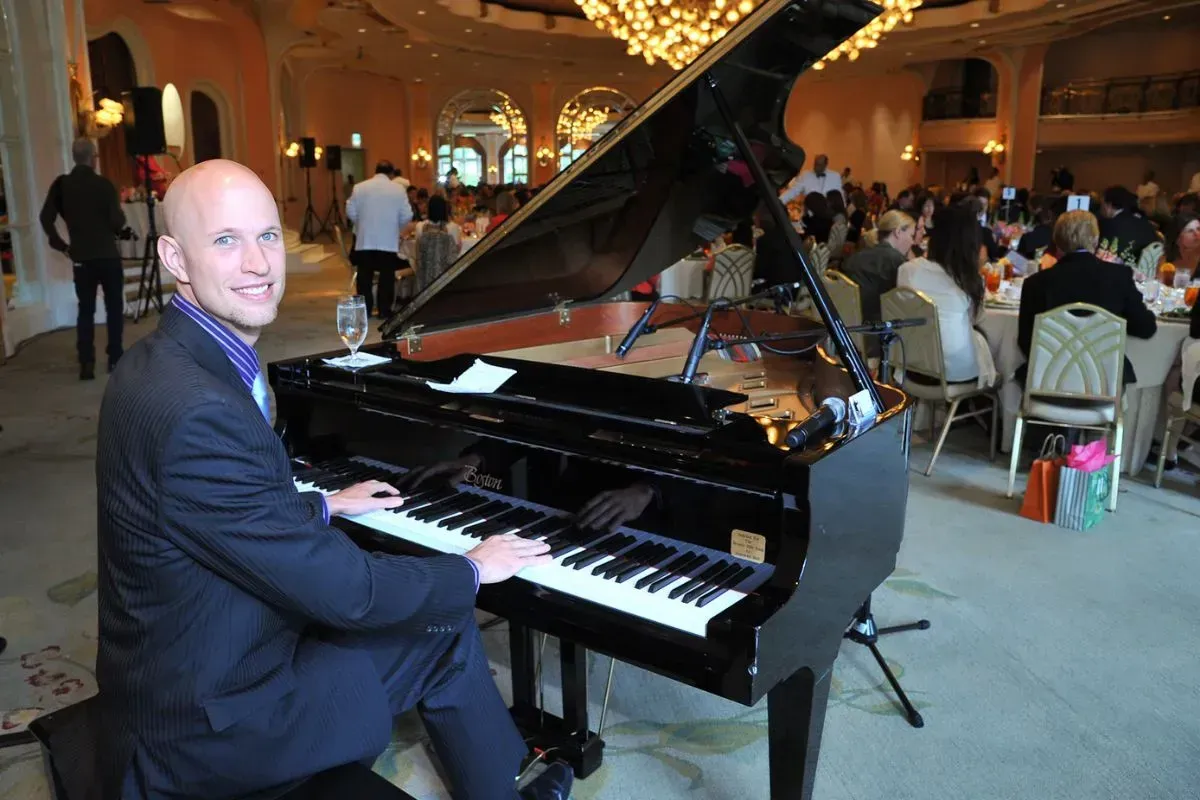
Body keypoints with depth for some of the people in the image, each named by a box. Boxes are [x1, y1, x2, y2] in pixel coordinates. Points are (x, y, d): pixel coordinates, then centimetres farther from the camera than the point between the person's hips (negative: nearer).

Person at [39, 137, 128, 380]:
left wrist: (62, 245, 7)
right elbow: (117, 221, -12)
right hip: (108, 255, -2)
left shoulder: (61, 185, 2)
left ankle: (86, 364, 1)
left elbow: (46, 218, -2)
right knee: (114, 307, 8)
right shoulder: (104, 184, -8)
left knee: (85, 310, 7)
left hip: (81, 258, 3)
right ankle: (115, 358, 7)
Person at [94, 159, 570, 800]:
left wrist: (325, 505, 26)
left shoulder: (170, 363, 0)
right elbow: (340, 589, -27)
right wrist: (473, 569, -12)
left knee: (440, 613, 16)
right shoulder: (197, 411, -32)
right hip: (209, 722, -9)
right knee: (445, 629, 2)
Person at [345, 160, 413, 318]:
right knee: (386, 276, 6)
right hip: (388, 241, -1)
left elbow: (351, 212, 3)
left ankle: (364, 309, 11)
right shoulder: (398, 189, -2)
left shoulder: (360, 187, 0)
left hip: (365, 240, 1)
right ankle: (384, 310, 7)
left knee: (365, 276, 9)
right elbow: (407, 216, -3)